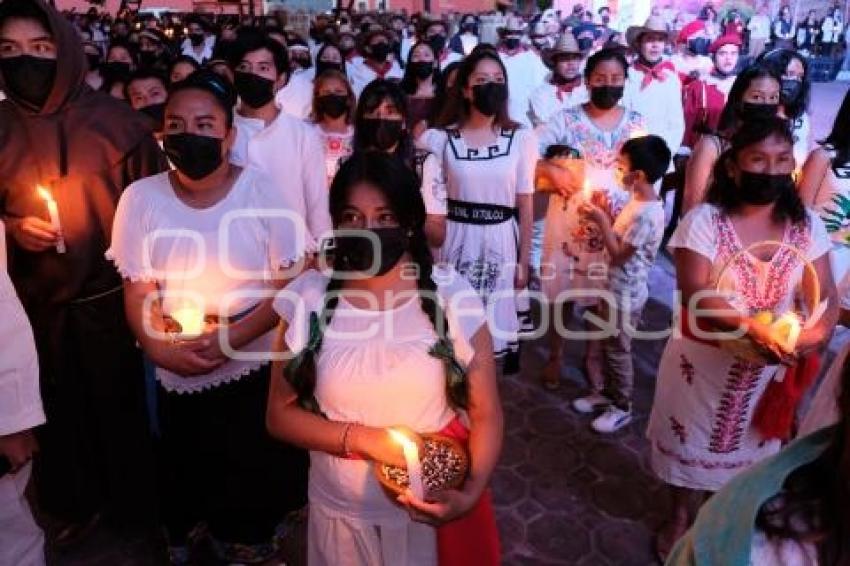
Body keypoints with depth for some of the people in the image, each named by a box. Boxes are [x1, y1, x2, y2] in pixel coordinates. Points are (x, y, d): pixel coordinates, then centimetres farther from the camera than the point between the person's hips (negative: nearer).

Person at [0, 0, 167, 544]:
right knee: (62, 405, 18)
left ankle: (131, 501, 36)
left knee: (119, 400, 13)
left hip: (108, 291, -3)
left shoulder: (113, 118, -8)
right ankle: (77, 501, 41)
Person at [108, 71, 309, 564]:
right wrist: (160, 349, -18)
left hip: (258, 369, -1)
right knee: (191, 479, 19)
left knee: (263, 480, 14)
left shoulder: (260, 190, -9)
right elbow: (138, 291, 0)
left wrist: (232, 338, -20)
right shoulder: (141, 198, -5)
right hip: (179, 378, 2)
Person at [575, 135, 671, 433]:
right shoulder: (638, 201, 3)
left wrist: (600, 220, -21)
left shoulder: (646, 214, -27)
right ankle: (609, 393, 39)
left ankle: (622, 408, 22)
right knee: (608, 346, 21)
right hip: (616, 288, 9)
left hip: (626, 293, -9)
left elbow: (619, 254, -23)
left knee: (618, 350, 6)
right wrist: (604, 213, 0)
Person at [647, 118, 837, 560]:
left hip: (770, 367, 4)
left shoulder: (807, 226, -3)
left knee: (751, 447, 20)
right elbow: (695, 294, -23)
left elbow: (824, 296, -4)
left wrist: (818, 331, -26)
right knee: (691, 440, 15)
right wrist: (752, 328, -36)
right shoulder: (704, 220, -16)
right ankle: (680, 517, 40)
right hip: (704, 361, -3)